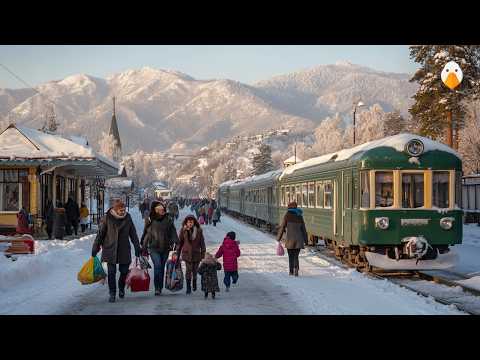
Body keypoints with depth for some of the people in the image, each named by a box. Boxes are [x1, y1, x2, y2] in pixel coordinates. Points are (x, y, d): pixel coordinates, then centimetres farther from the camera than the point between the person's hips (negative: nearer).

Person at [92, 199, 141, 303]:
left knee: (124, 271, 6)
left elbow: (133, 234, 8)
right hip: (110, 249, -2)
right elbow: (100, 234, -1)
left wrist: (137, 248, 7)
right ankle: (112, 293, 10)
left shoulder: (127, 218, 0)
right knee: (111, 272, -3)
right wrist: (95, 249, 1)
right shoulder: (107, 218, -7)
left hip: (124, 250, 2)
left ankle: (121, 288, 33)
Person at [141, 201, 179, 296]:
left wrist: (176, 243, -9)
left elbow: (173, 232, 3)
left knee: (162, 267, 9)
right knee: (157, 265, -17)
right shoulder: (150, 220, 1)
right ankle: (157, 287, -10)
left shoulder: (168, 220, 1)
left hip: (165, 248, 2)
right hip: (154, 248, -2)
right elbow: (146, 234, 9)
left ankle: (160, 287, 23)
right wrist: (143, 246, 10)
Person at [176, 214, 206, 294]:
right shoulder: (183, 230, -1)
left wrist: (203, 254, 0)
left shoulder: (199, 231, -2)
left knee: (195, 270, 11)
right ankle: (188, 287, -2)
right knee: (188, 270, -8)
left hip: (196, 253, 1)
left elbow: (202, 243, 3)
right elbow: (180, 242, 5)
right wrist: (178, 254, 6)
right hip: (187, 253, -1)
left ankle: (194, 283, 37)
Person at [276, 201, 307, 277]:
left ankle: (291, 271, 21)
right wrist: (305, 240, 13)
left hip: (290, 239, -2)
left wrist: (278, 239, 4)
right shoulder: (300, 216, 6)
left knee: (291, 256, 13)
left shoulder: (287, 215, -2)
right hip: (299, 239, 2)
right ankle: (296, 269, -17)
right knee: (296, 256, 7)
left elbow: (282, 228, -3)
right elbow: (303, 229, 7)